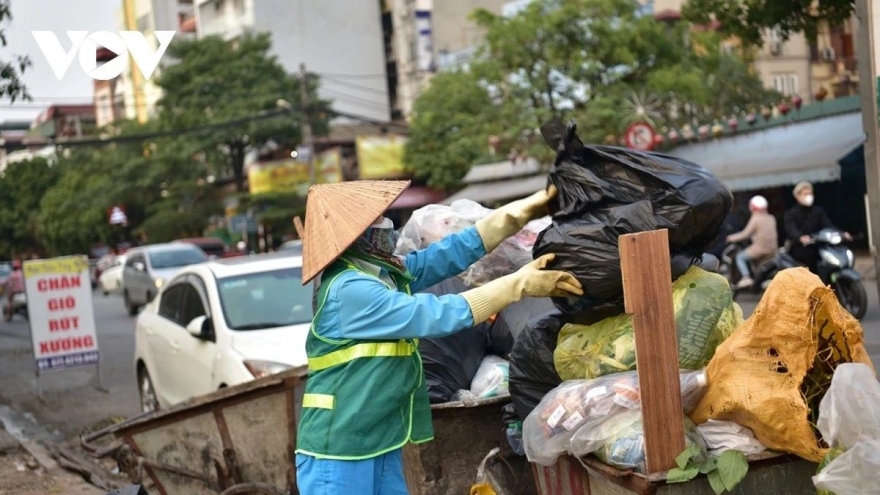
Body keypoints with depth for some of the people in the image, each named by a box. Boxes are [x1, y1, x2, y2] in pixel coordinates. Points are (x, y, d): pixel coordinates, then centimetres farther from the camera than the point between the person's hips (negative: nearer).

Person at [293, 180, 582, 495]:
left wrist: (521, 212, -4)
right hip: (338, 456, -9)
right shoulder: (349, 290, -20)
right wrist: (520, 284, -18)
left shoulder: (386, 273, 7)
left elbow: (450, 253, 3)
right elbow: (440, 315, -22)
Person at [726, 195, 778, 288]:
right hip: (773, 250, 7)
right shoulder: (771, 218, 8)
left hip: (760, 250, -7)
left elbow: (746, 234, -9)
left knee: (740, 257, 9)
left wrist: (733, 238, 3)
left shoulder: (755, 219, -11)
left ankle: (746, 277, -8)